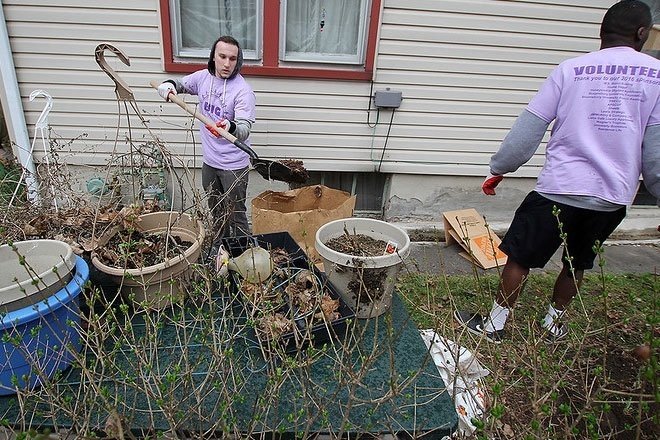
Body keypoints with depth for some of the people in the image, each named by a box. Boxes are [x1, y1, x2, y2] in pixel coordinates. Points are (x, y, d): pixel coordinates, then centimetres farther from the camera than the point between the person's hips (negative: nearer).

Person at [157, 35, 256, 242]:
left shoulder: (243, 90, -19)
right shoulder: (203, 77, 0)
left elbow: (244, 129, -30)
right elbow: (179, 84, 18)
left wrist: (230, 127, -52)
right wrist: (167, 85, -5)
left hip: (233, 165, -6)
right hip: (209, 161, 7)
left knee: (236, 215, 3)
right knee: (216, 211, 23)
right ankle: (220, 247, 44)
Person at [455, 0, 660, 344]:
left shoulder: (571, 69, -1)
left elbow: (528, 128, -3)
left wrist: (498, 169, 5)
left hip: (560, 187, -2)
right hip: (613, 196, 3)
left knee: (520, 257, 9)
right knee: (577, 264, 21)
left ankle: (494, 324, 19)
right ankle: (553, 323, 35)